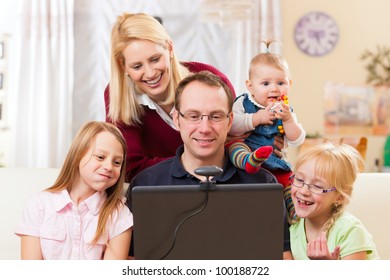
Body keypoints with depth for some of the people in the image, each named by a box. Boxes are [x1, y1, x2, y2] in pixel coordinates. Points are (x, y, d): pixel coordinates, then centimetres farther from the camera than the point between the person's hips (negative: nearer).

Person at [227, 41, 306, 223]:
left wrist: (287, 119, -13)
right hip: (246, 151, -5)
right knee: (234, 144, -33)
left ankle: (295, 211, 1)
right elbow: (231, 127, -16)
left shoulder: (285, 111, 12)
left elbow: (296, 141, 2)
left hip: (273, 161, 5)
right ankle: (248, 161, -62)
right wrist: (258, 118, -21)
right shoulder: (243, 103, 1)